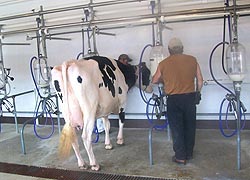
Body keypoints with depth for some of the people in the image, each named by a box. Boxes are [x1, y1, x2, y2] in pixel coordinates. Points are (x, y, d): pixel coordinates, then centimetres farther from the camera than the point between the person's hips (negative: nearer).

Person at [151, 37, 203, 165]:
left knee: (176, 128, 8)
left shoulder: (163, 64, -3)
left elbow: (154, 81, 10)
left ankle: (180, 157, 14)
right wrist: (197, 93, 19)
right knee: (190, 126, 16)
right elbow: (200, 80, 4)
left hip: (173, 99, -2)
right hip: (190, 97, 2)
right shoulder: (192, 60, 1)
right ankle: (189, 153, 29)